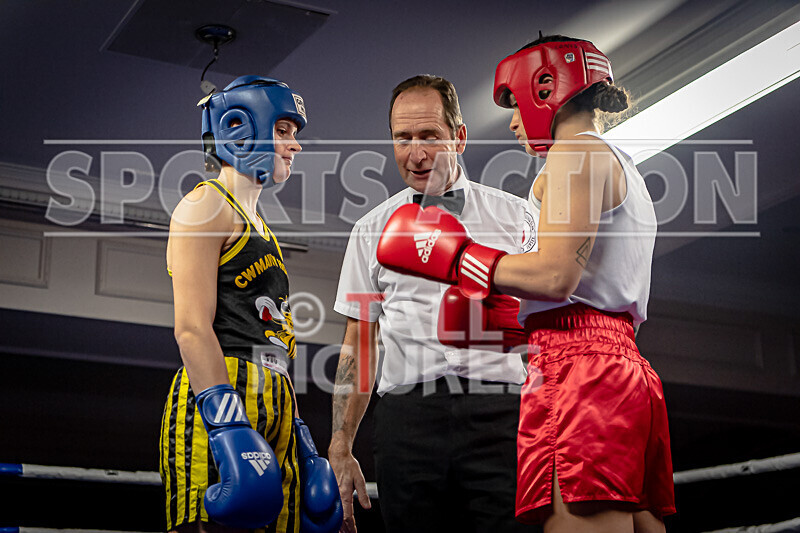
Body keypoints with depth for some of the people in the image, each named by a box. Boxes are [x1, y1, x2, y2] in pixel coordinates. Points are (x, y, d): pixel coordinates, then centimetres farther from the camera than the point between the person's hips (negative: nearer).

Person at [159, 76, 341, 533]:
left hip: (274, 410, 9)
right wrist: (227, 422, -23)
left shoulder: (259, 229, 27)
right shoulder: (205, 206, 0)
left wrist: (300, 437, 20)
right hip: (220, 398, -9)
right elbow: (192, 329, -13)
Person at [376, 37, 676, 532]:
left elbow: (555, 276, -14)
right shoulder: (623, 168, 29)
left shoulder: (575, 152, -1)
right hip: (627, 365, 10)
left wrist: (456, 256, -4)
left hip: (578, 365, -10)